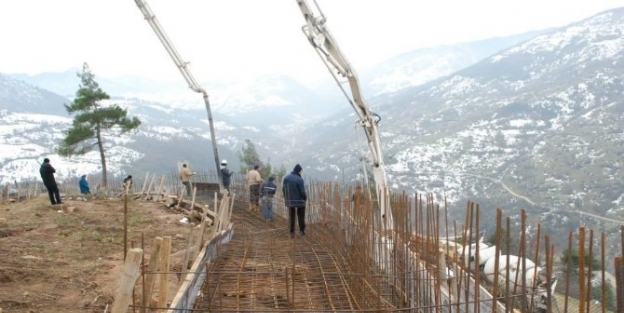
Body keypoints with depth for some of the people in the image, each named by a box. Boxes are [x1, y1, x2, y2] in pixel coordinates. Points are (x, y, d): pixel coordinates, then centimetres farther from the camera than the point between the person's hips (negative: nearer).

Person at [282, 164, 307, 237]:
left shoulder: (286, 178, 0)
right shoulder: (299, 180, -19)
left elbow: (283, 189, 4)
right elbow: (302, 192, -16)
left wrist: (286, 198, 14)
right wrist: (305, 198, 3)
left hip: (289, 201, 5)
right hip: (299, 201, -5)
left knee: (291, 217, 12)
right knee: (301, 216, 14)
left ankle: (292, 233, 13)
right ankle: (302, 230, 15)